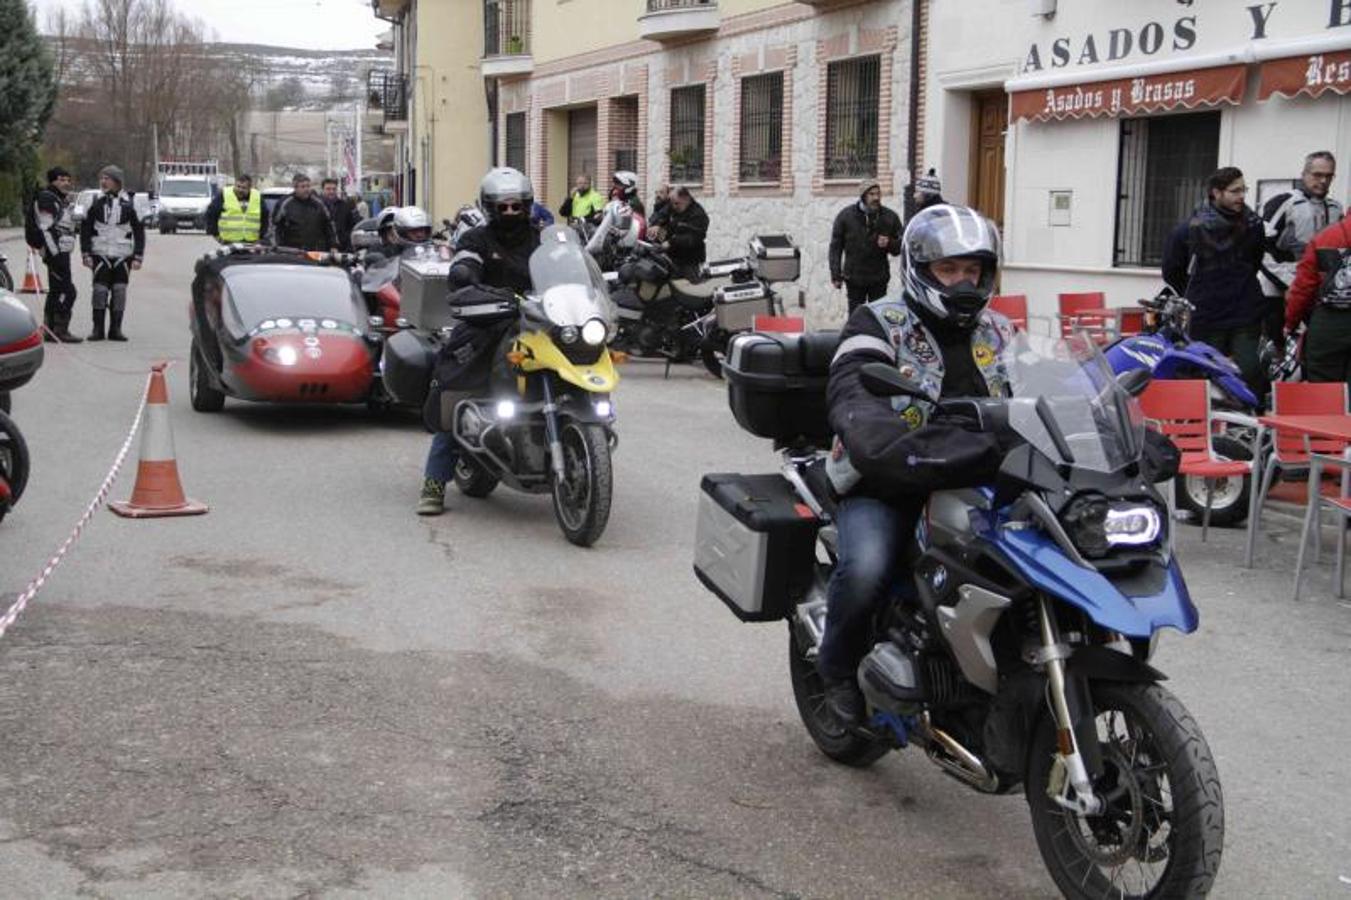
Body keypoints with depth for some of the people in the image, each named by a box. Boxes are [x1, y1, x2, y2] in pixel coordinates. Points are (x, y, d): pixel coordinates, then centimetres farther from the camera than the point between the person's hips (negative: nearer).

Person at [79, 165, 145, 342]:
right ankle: (97, 329, 3)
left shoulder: (128, 205, 3)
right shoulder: (96, 203, 4)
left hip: (122, 255, 0)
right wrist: (86, 254, 1)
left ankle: (115, 329, 9)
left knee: (119, 291, 2)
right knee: (99, 290, -4)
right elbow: (85, 229, 8)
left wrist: (138, 257, 0)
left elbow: (139, 231, 6)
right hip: (100, 255, 0)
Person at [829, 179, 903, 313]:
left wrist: (889, 244, -16)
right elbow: (836, 247, 0)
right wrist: (836, 275, -6)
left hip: (879, 279, 1)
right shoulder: (846, 215, -2)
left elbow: (899, 248, 7)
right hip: (854, 279, -1)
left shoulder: (890, 217, 2)